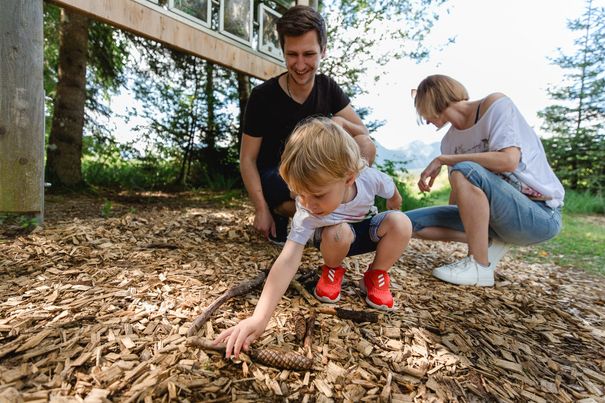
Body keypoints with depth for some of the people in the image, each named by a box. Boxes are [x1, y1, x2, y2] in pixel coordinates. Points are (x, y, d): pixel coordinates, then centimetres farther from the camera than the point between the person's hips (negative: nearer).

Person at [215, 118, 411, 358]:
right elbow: (288, 260, -46)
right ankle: (332, 271, -3)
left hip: (367, 229, 2)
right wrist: (259, 318, -54)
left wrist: (391, 226, 10)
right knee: (338, 233, -38)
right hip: (336, 238, -2)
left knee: (401, 222, -28)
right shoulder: (307, 212, -38)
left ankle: (376, 276, -4)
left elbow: (394, 195, -9)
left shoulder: (369, 178, -33)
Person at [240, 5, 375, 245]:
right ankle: (280, 212, -1)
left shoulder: (328, 88, -4)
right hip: (273, 178, -4)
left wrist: (341, 122, -28)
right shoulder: (263, 97, -16)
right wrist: (261, 210, -21)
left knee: (365, 147, -16)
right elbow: (247, 159, -13)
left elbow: (364, 134, -5)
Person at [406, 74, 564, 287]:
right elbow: (459, 192, 8)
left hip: (540, 214, -6)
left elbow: (508, 161, -25)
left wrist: (442, 160, -20)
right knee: (413, 222, -6)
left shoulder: (495, 104, -10)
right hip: (498, 213, 6)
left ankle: (480, 267, -20)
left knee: (464, 171, -33)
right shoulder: (449, 140, 6)